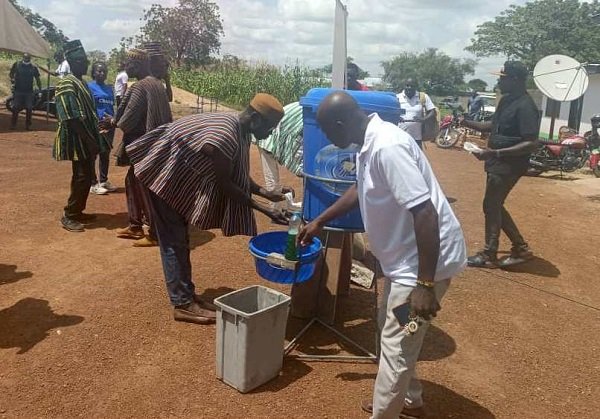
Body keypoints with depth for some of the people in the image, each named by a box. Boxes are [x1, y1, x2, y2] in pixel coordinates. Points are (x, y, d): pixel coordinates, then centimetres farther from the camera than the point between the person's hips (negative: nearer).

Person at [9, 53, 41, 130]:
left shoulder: (33, 67, 4)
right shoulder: (17, 64, 1)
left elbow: (37, 79, 8)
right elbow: (11, 73, 9)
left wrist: (40, 88, -2)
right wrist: (12, 79, -12)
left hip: (29, 91, 1)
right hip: (18, 90, -1)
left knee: (29, 109, 0)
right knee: (15, 108, 1)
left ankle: (28, 125, 10)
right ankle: (13, 124, 9)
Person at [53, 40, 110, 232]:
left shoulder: (80, 82, 14)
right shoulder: (67, 85, -16)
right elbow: (72, 118, -22)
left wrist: (94, 140, 16)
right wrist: (90, 141, -23)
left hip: (86, 140, 9)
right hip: (78, 141, -9)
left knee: (86, 176, 13)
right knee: (81, 177, -6)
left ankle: (77, 212, 24)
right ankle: (68, 216, 3)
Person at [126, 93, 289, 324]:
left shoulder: (240, 130, -1)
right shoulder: (225, 136, -31)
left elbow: (238, 177, 7)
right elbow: (225, 185, -24)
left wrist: (266, 193, -4)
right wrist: (265, 210, -22)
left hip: (177, 178, 10)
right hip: (162, 175, -10)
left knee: (180, 239, 13)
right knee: (173, 242, -4)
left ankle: (187, 295, 22)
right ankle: (182, 305, 4)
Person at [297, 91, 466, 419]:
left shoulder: (387, 147, -27)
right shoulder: (370, 144, 5)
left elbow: (425, 213, -31)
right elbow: (359, 190, 23)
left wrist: (425, 285, -29)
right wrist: (319, 222, 30)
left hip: (425, 261, -10)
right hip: (406, 256, 10)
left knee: (396, 345, 3)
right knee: (394, 329, 25)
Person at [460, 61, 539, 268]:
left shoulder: (525, 106, -20)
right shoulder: (507, 100, 10)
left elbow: (531, 143, -25)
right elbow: (494, 126, 22)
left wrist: (494, 153, -29)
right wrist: (467, 122, 6)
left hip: (509, 166, -10)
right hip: (498, 164, 10)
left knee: (491, 207, 0)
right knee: (495, 206, 16)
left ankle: (488, 255, 15)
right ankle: (521, 248, 27)